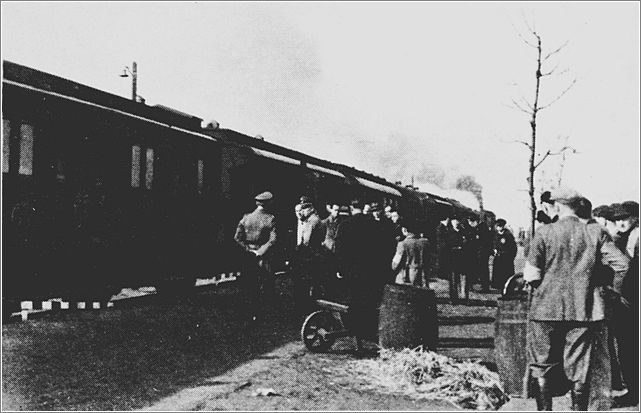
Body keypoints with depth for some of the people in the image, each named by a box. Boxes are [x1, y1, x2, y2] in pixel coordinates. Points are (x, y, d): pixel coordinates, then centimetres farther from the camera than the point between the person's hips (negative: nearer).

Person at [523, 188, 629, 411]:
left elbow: (531, 275, -11)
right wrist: (614, 288, 10)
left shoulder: (544, 233, -9)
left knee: (542, 367, 12)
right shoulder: (596, 233, -2)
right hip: (584, 310, 2)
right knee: (579, 368, 12)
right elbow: (621, 264, -6)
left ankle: (544, 408, 16)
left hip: (547, 309, -2)